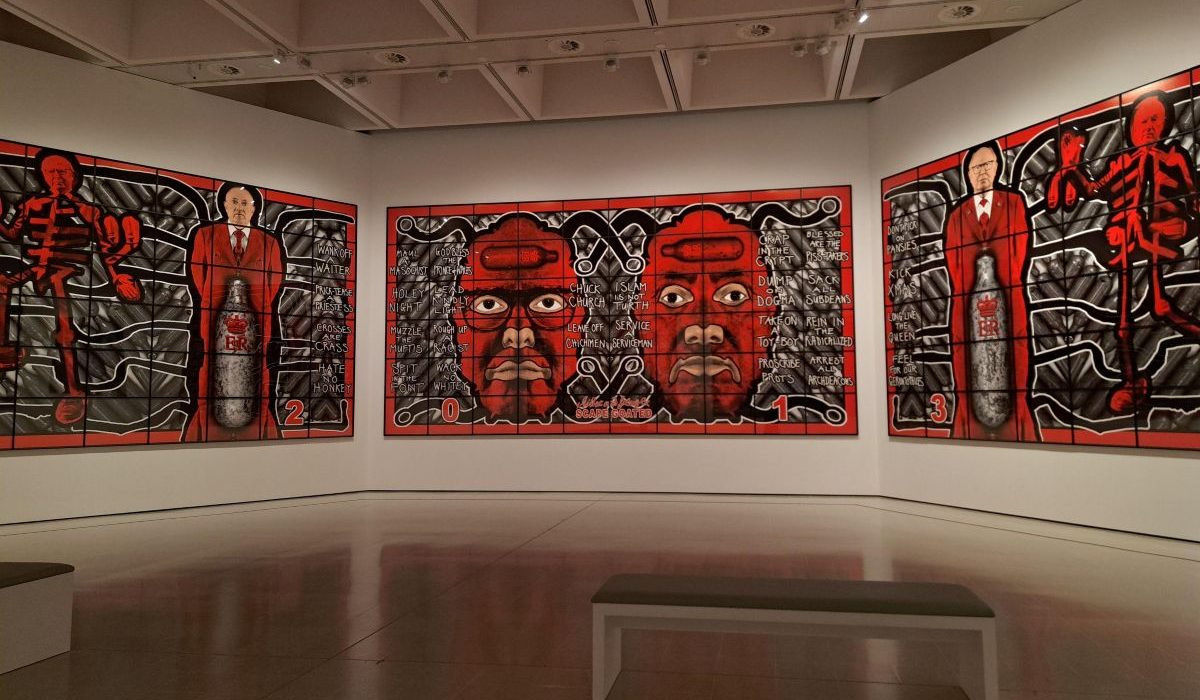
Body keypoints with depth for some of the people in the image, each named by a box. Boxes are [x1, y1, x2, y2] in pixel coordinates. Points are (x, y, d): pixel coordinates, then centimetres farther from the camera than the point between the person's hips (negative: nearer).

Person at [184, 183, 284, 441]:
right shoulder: (205, 235, 9)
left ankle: (261, 421, 2)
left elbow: (275, 280, 10)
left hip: (257, 315, 1)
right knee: (211, 366, -1)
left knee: (258, 368, 0)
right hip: (215, 313, 0)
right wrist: (213, 298, 3)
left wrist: (260, 304, 3)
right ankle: (206, 418, 3)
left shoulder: (270, 242, 10)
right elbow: (197, 272, 9)